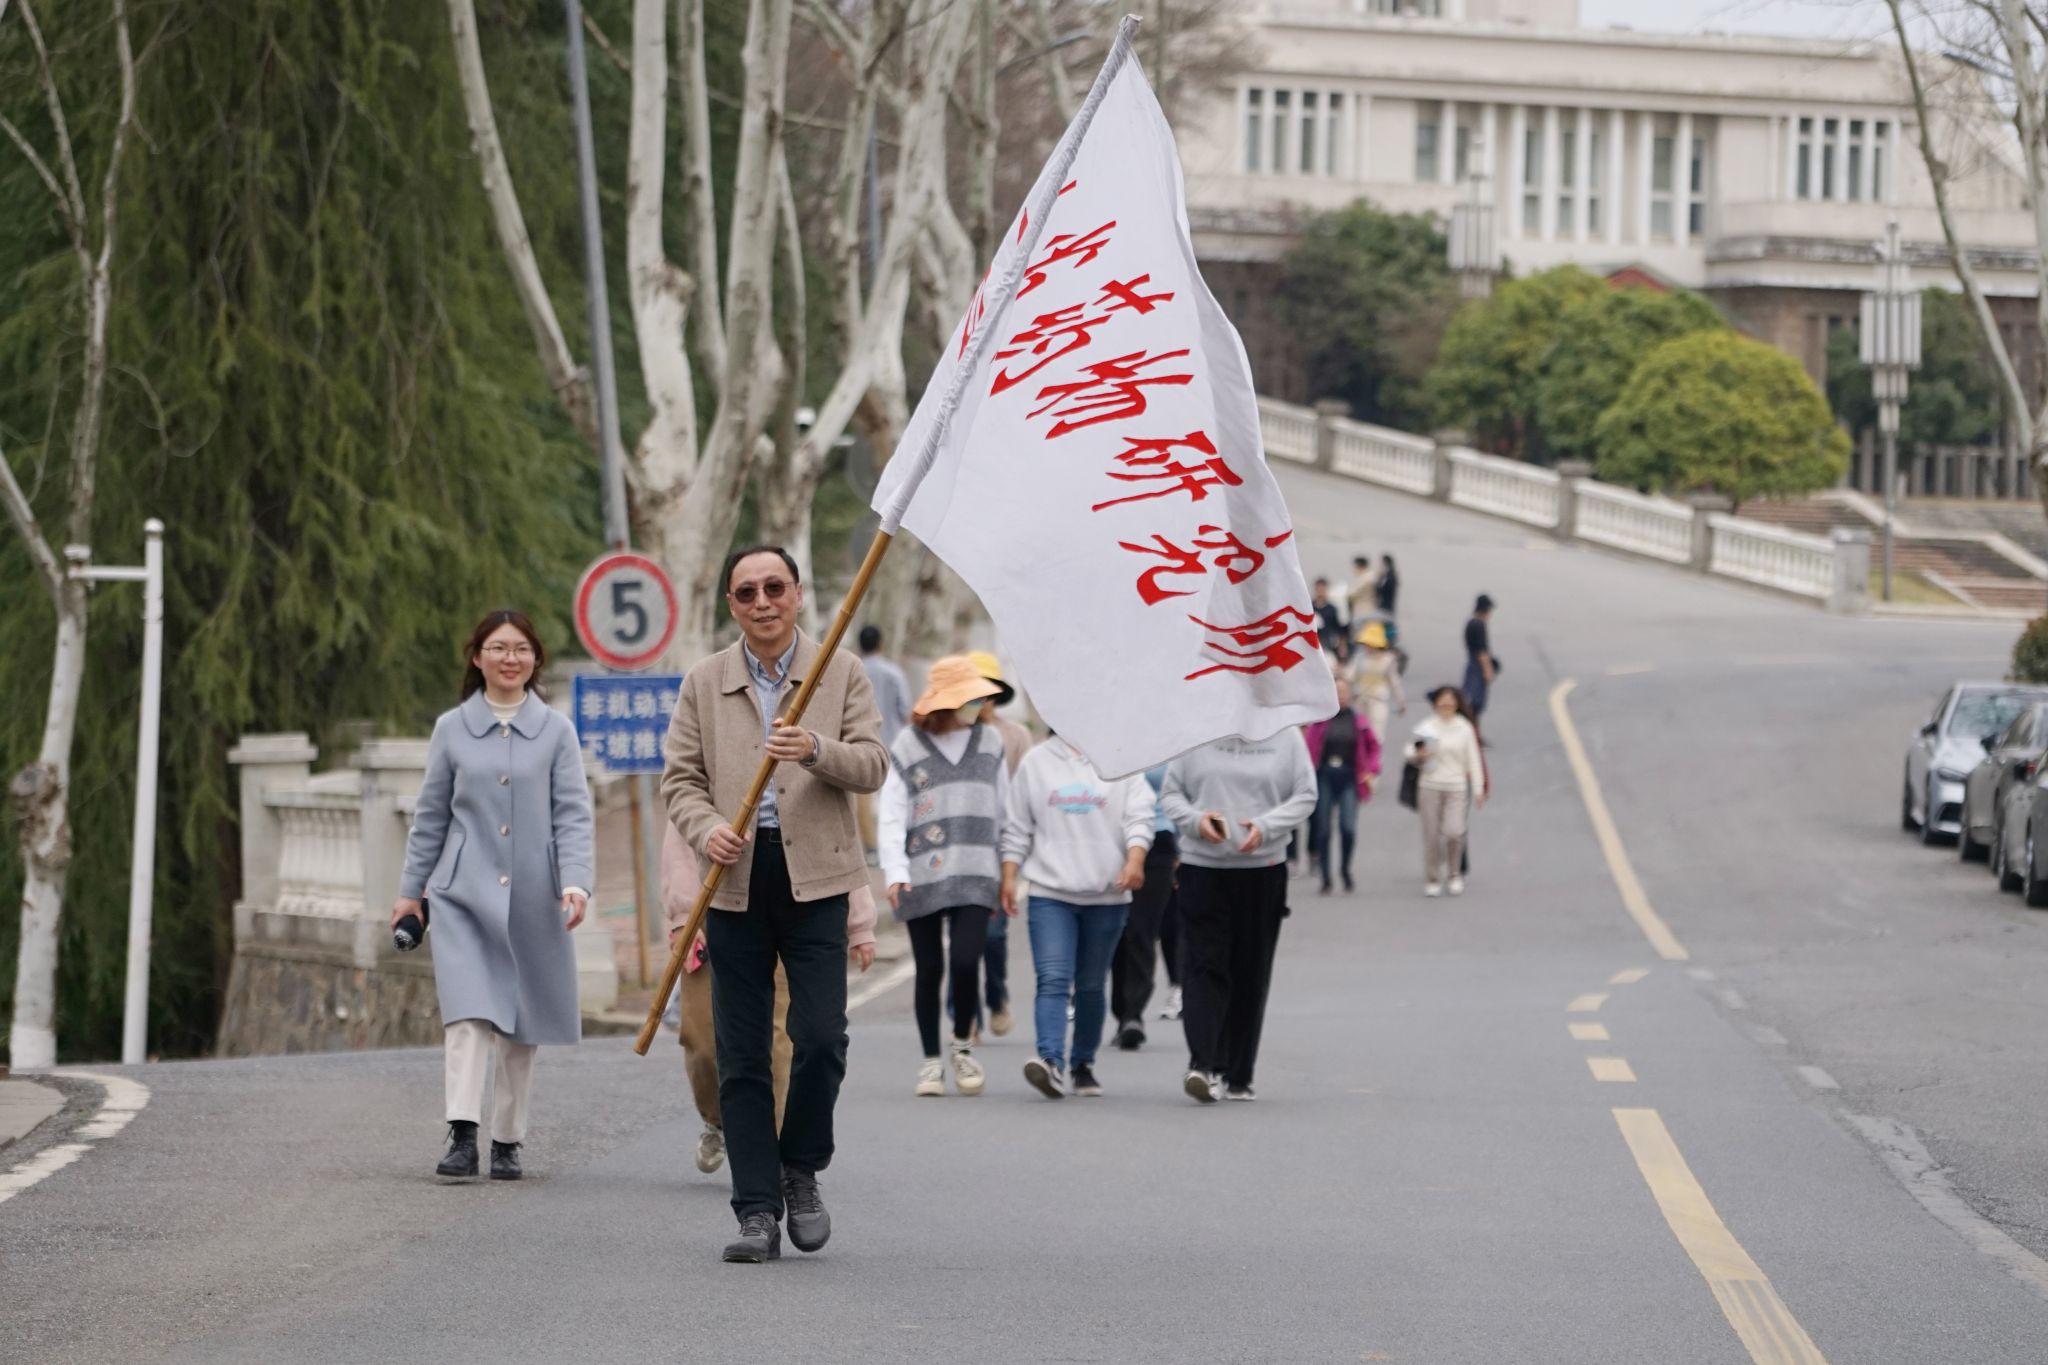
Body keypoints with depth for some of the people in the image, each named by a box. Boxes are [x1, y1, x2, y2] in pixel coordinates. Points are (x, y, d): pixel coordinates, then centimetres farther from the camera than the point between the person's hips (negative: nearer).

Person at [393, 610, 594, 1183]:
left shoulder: (556, 731, 5)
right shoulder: (452, 729, 7)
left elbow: (572, 814, 0)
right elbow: (431, 816, 12)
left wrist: (574, 882, -14)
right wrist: (410, 890, 11)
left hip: (531, 899, 1)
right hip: (463, 894, -1)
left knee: (519, 1024, 7)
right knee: (467, 1013, -15)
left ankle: (507, 1142, 16)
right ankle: (462, 1136, -22)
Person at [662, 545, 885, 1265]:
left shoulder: (840, 673, 7)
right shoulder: (704, 683, 10)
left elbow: (873, 766, 0)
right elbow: (679, 777, 8)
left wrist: (817, 751, -19)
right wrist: (707, 829, -12)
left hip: (815, 879, -1)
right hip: (736, 881, 1)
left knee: (819, 1037, -11)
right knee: (741, 1055, 1)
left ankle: (801, 1171, 14)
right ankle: (757, 1212, 4)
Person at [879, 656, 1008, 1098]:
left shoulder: (989, 742, 11)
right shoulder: (908, 746, 1)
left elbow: (1004, 809, 17)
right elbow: (890, 813, 0)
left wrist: (1010, 872, 16)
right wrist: (894, 871, -11)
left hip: (975, 875, 1)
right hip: (923, 877, -1)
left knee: (966, 962, -12)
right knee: (929, 970, 3)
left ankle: (963, 1046, 10)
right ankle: (931, 1060, 14)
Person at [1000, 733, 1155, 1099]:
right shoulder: (1036, 762, 9)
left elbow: (1139, 816, -2)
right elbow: (1017, 827, 12)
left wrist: (1135, 860, -19)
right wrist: (1008, 877, 5)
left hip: (1107, 894, 1)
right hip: (1049, 893, -1)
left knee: (1091, 985, 9)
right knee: (1053, 980, -15)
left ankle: (1083, 1064, 22)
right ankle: (1051, 1061, -26)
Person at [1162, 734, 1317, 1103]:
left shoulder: (1284, 739, 2)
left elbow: (1305, 796, 2)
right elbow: (1170, 792, 7)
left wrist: (1266, 826, -14)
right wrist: (1195, 819, -13)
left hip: (1262, 869, 1)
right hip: (1201, 868, -1)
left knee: (1251, 974, 6)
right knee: (1203, 966, -11)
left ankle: (1238, 1075, 15)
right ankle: (1202, 1064, -19)